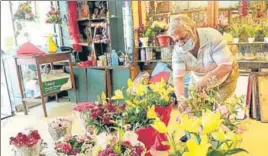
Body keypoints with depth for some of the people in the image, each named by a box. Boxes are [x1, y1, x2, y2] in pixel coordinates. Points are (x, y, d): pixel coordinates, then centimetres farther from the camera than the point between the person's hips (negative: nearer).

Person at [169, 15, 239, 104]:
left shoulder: (212, 36, -30)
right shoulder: (178, 49, -19)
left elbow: (226, 66, -32)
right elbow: (178, 77, -22)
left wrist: (207, 78, -46)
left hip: (225, 77, -3)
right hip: (199, 81, 3)